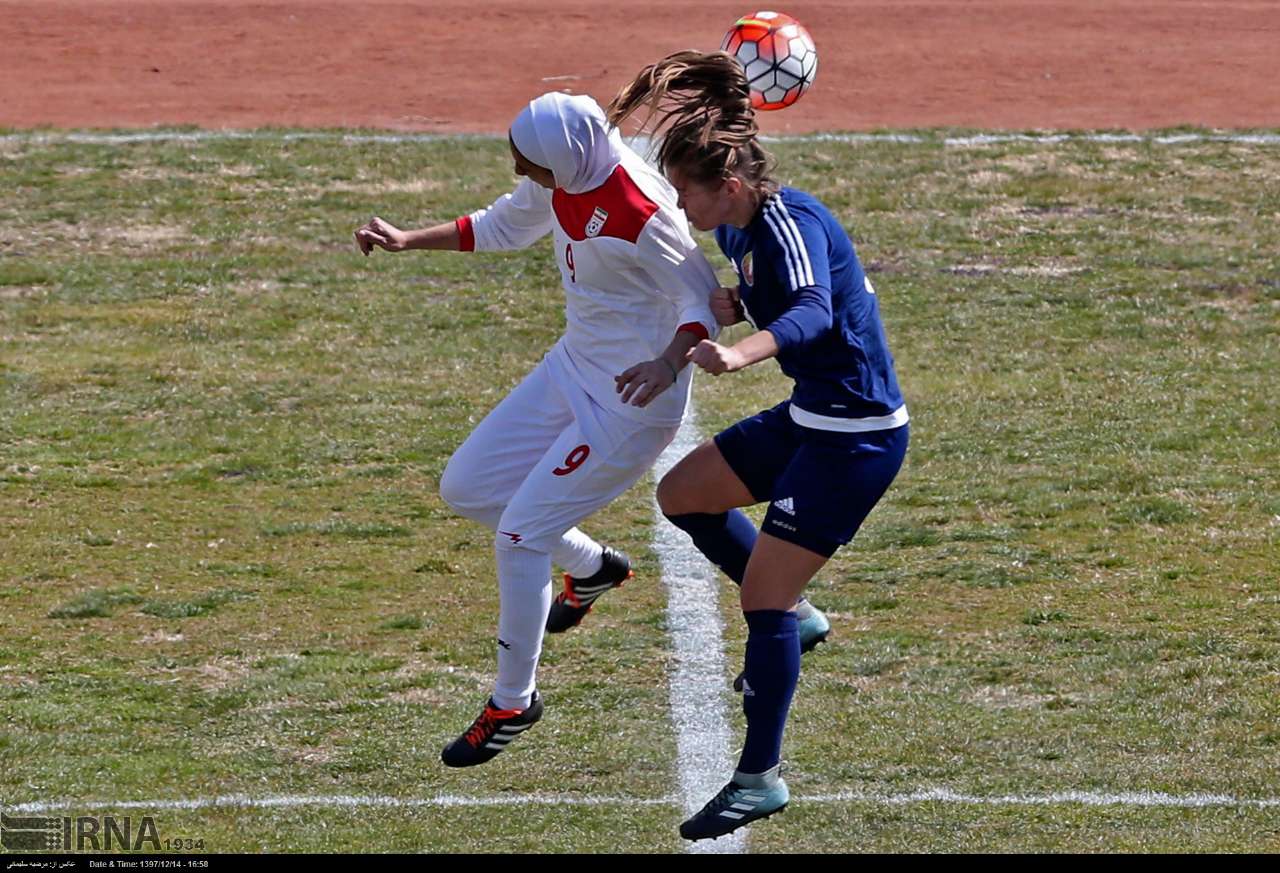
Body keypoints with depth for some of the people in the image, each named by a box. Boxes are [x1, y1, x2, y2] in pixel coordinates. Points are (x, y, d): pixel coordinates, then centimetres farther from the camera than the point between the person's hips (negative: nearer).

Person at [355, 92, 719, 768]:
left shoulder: (639, 213, -30)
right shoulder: (561, 180, -6)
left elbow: (705, 297, -22)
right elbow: (503, 227, 13)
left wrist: (668, 362, -41)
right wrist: (407, 241, 7)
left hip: (632, 401, -9)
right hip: (573, 370, 9)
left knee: (519, 535, -8)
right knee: (466, 489, 14)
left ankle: (513, 703, 11)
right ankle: (591, 567, 36)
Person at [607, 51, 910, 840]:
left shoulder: (789, 223, -24)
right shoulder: (739, 229, 3)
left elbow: (814, 313, -42)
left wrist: (741, 354, -61)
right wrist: (734, 305, -1)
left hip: (859, 436, -10)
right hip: (809, 418, 10)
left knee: (762, 591, -10)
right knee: (682, 494, 21)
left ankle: (762, 777, -2)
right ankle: (790, 616, 30)